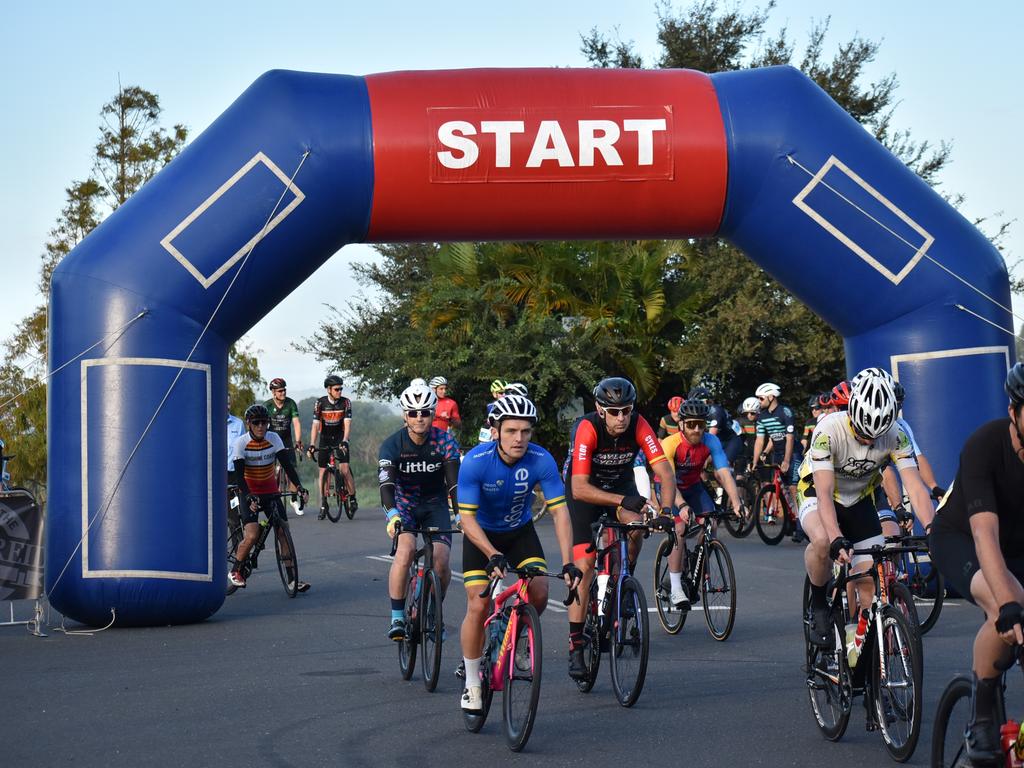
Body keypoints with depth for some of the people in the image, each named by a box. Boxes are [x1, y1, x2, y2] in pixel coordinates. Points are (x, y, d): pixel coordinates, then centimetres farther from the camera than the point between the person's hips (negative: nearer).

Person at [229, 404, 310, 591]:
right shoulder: (240, 443, -16)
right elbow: (239, 475, -20)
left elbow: (287, 464, -13)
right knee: (252, 535, -19)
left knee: (284, 532, -8)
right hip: (249, 493, -3)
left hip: (270, 492, 3)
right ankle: (234, 570, 4)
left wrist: (299, 487, -26)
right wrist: (249, 497, -34)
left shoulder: (274, 439, -8)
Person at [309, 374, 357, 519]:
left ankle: (353, 500, -2)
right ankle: (323, 506, 8)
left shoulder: (346, 402, -12)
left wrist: (344, 441, -35)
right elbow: (315, 425, -17)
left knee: (344, 469, -15)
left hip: (340, 438, -1)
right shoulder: (320, 403, -12)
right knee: (322, 471, 0)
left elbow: (347, 424, -19)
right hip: (325, 438, 1)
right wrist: (312, 445, -27)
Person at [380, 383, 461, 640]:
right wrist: (392, 515, -48)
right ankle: (397, 618, -19)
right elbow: (386, 483, -30)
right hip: (403, 505, -1)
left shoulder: (444, 441, -15)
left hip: (435, 504, 1)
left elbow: (454, 480, -22)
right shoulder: (392, 445, -17)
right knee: (406, 550, -29)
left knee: (441, 561, -17)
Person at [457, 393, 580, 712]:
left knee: (539, 593, -19)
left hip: (520, 531, 2)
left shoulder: (541, 460, -25)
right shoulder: (475, 461, -30)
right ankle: (472, 683, 4)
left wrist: (568, 563, -34)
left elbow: (559, 511, -24)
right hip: (482, 534, -2)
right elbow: (467, 518, -28)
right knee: (478, 606, -13)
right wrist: (493, 555, -42)